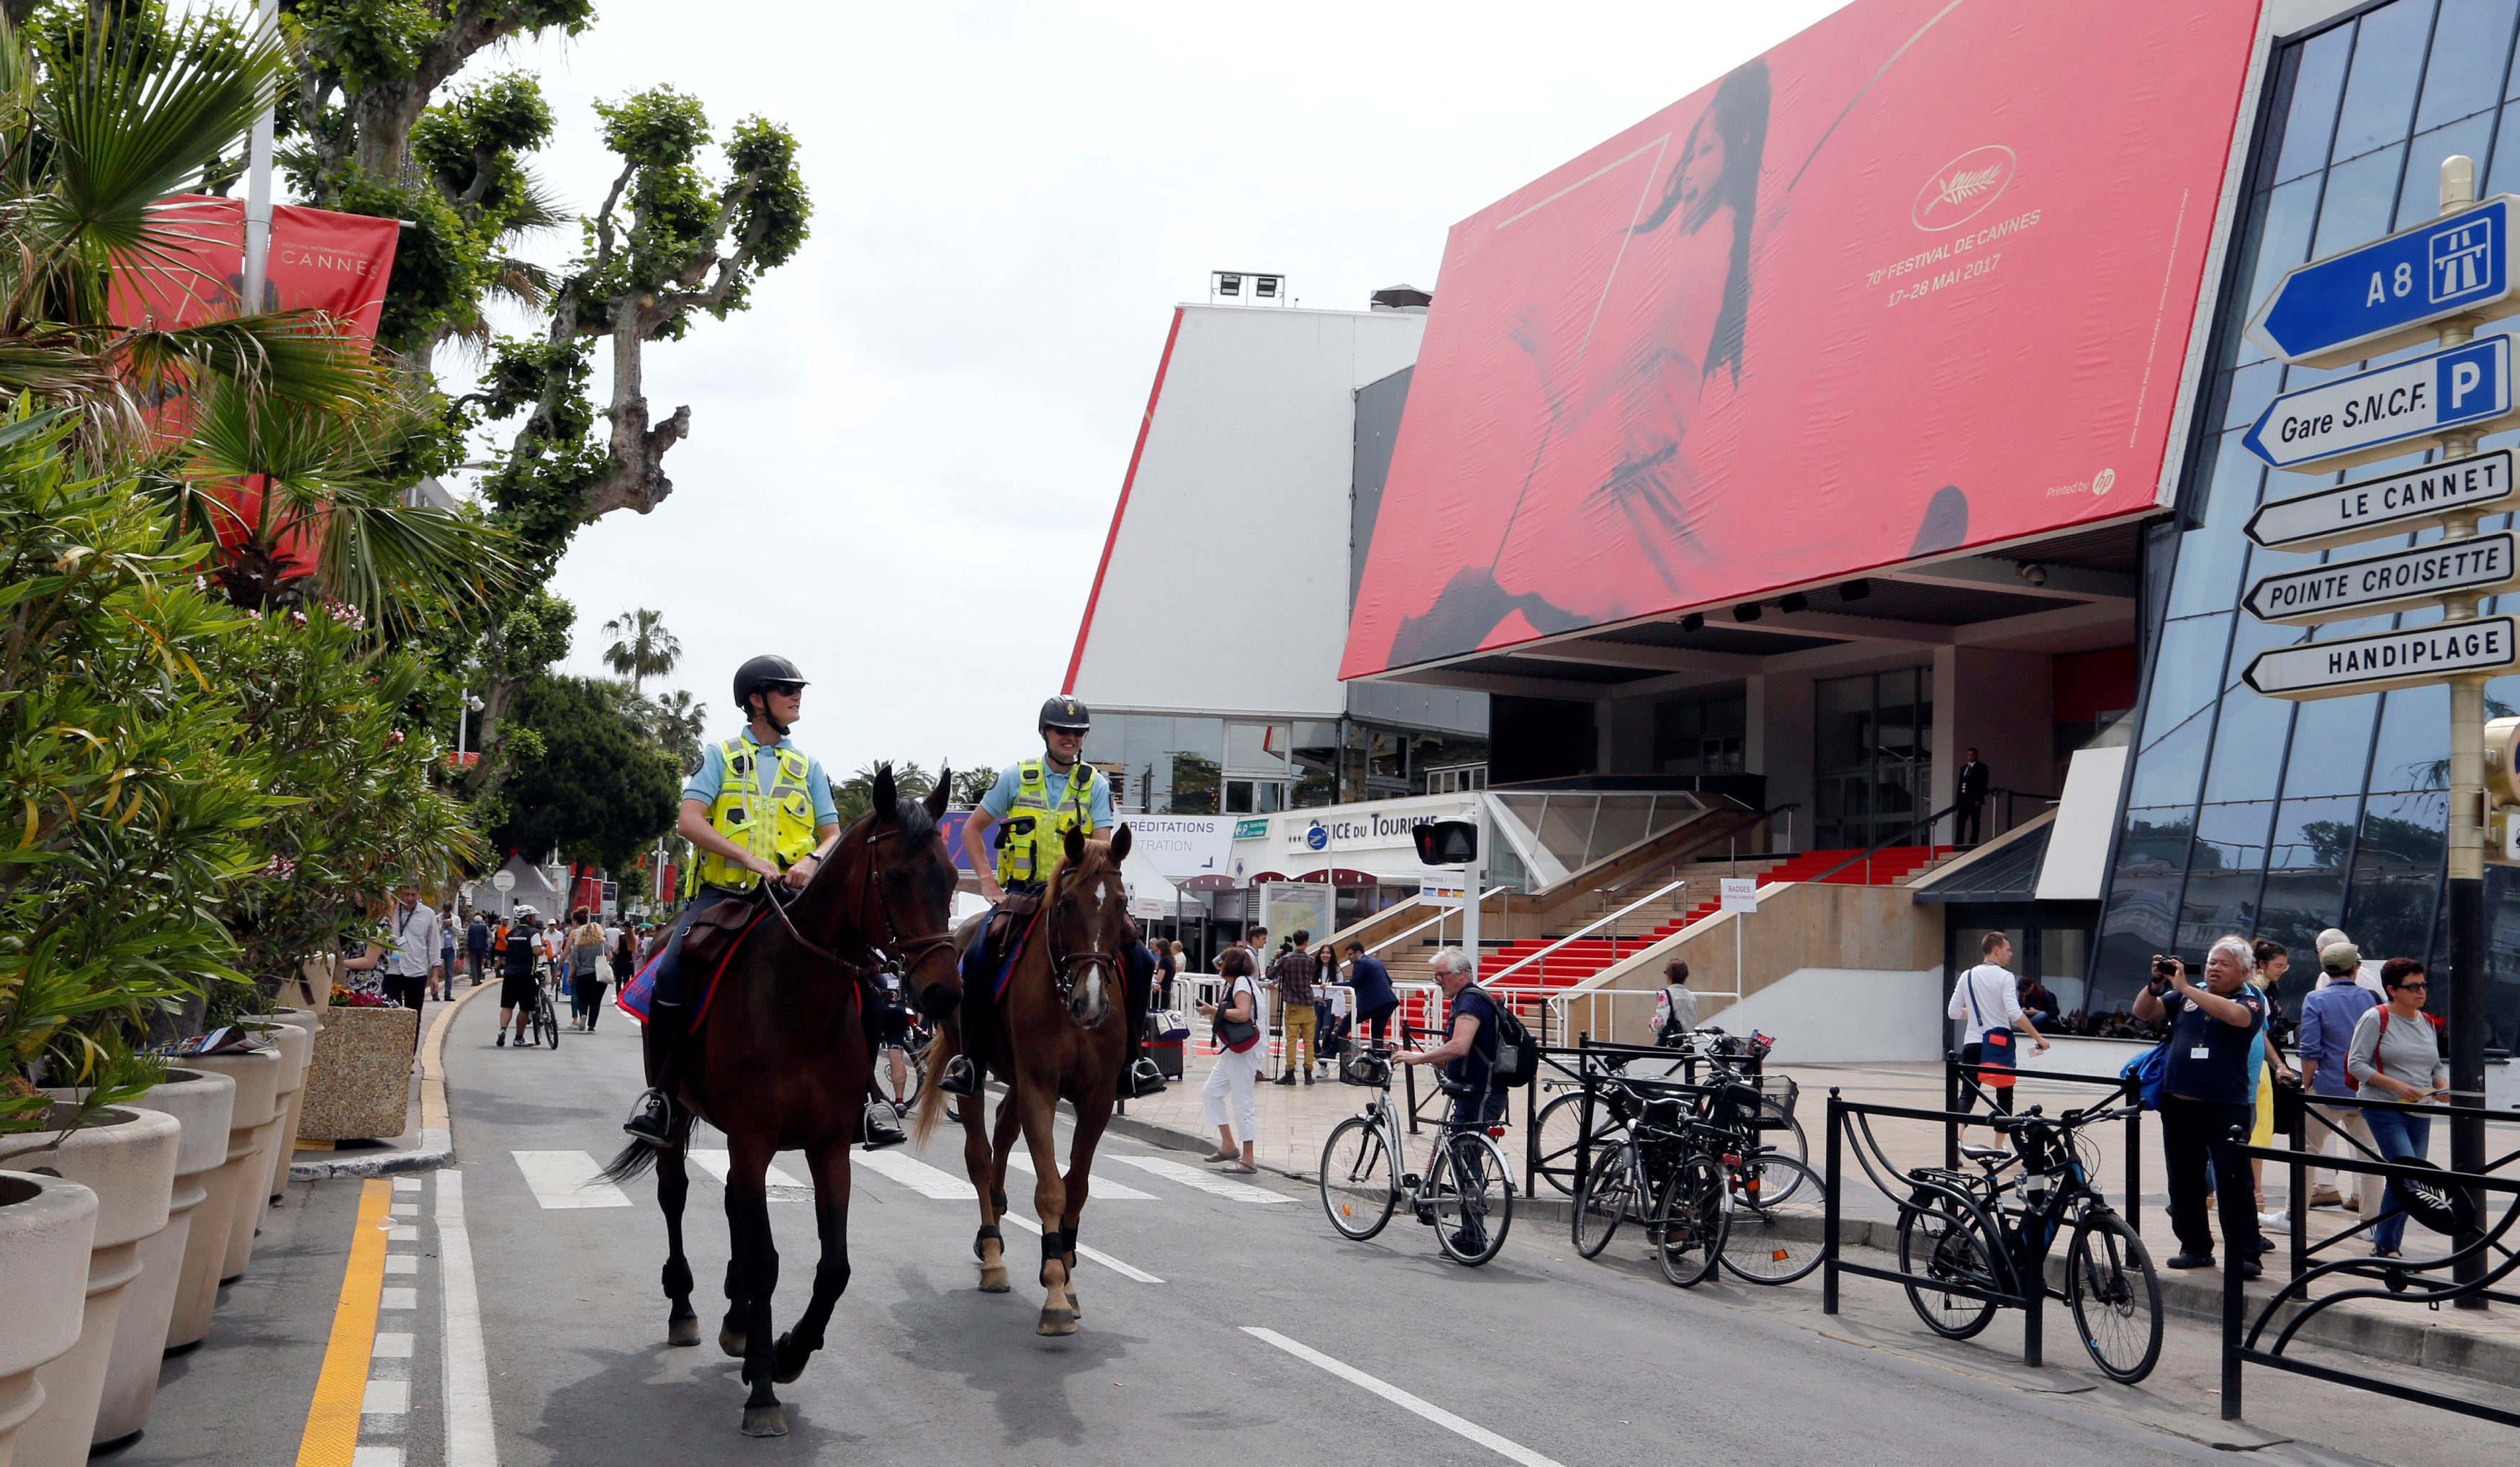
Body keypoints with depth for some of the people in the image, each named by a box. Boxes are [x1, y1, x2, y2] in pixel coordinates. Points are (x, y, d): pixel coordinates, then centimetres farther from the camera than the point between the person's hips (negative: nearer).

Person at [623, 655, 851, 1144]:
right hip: (721, 890, -2)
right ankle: (663, 1094, -11)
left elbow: (833, 834, 12)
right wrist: (747, 857, -20)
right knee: (671, 976, -26)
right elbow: (689, 820, -6)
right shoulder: (721, 755, 8)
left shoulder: (808, 765, 18)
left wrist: (813, 859, -12)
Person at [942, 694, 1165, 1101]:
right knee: (978, 957, -25)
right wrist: (987, 881, -4)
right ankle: (969, 1059, -10)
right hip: (1020, 891, -1)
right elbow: (972, 829, 9)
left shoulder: (1096, 784, 5)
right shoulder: (1017, 776, 4)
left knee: (1134, 958, -17)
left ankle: (1132, 1059, -3)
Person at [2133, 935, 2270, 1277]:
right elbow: (2143, 1012, 7)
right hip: (2178, 1106, 5)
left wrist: (2185, 987, -24)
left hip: (2225, 1110, -5)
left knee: (2233, 1184, -5)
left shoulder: (2250, 1002, -1)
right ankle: (2195, 1247, 22)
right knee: (2184, 1183, 11)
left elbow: (2235, 1015, -24)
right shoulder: (2185, 995, 12)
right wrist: (2156, 984, -11)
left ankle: (2245, 1256, 1)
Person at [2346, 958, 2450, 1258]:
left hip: (2420, 1113, 7)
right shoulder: (2376, 1019, -6)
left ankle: (2388, 1246, 18)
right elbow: (2356, 1064, -10)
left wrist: (2442, 1086, -1)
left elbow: (2437, 1066, 21)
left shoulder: (2427, 1023, 14)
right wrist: (2397, 1086, -19)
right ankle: (2384, 1245, -5)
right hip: (2385, 1110, -7)